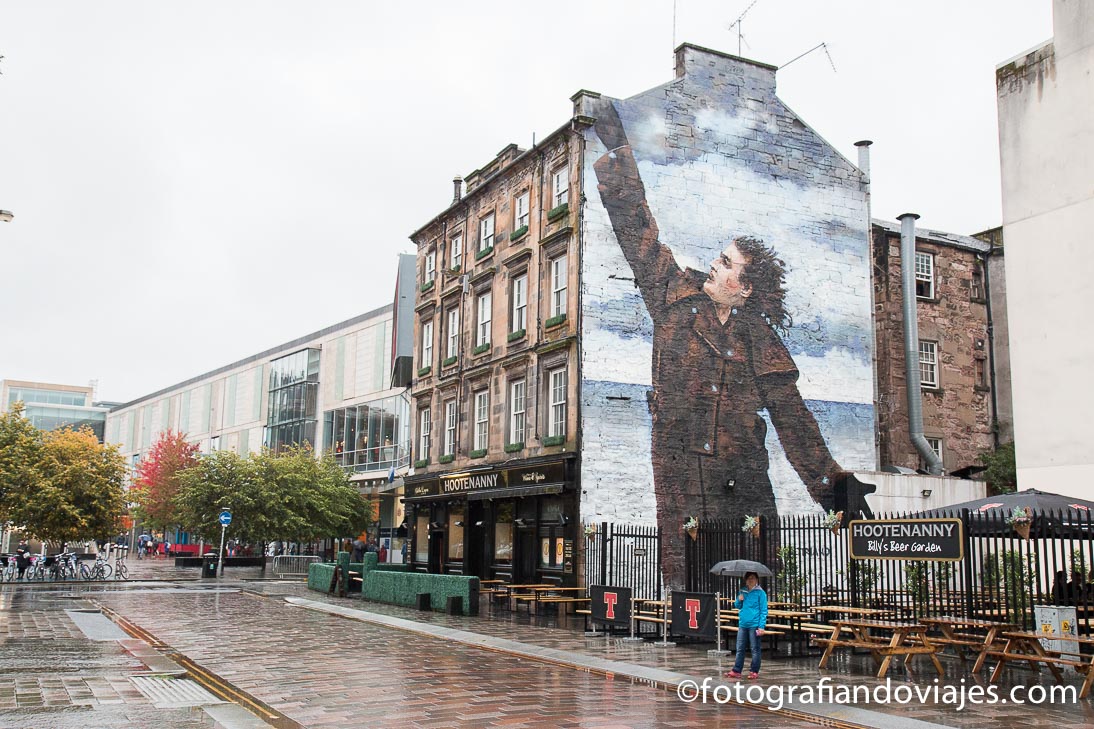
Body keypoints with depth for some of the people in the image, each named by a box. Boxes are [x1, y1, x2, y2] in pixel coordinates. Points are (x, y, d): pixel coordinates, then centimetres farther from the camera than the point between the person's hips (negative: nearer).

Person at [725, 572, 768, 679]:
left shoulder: (760, 593, -4)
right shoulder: (742, 591, 12)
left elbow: (763, 611, -7)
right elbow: (737, 606, 22)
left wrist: (761, 626, -14)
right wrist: (739, 600, -1)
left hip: (754, 625, -5)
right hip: (742, 624, 5)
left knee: (755, 649, 3)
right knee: (740, 649, 7)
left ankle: (754, 671, 10)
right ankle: (736, 671, 11)